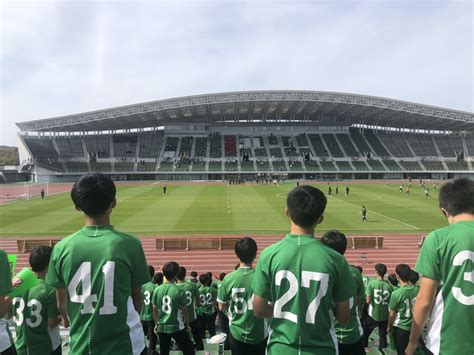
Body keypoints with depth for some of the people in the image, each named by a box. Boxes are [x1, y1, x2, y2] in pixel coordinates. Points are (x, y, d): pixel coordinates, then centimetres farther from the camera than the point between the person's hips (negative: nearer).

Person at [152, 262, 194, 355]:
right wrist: (187, 324, 10)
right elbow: (184, 310, -5)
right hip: (177, 326, -4)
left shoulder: (157, 290, -4)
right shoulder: (179, 291, -14)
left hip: (162, 327, 4)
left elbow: (155, 309, 4)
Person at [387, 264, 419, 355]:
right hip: (414, 327, 4)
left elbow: (392, 314, -11)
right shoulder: (417, 290, -8)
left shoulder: (396, 293, -20)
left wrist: (389, 327, 5)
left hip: (400, 328, -4)